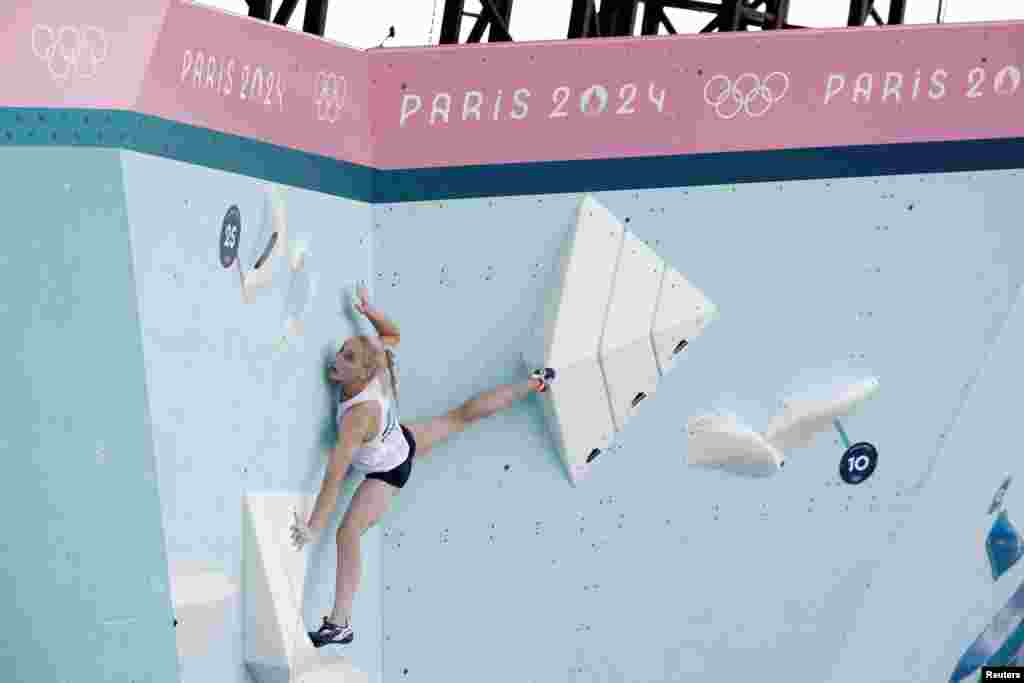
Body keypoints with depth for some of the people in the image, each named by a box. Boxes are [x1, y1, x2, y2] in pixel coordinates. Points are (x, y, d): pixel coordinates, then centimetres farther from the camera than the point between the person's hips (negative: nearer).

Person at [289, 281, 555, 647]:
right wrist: (369, 310, -22)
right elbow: (393, 334, -3)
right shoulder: (377, 369, -26)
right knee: (464, 415, 25)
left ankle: (339, 625, -16)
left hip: (387, 474, -7)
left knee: (347, 533, -15)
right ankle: (536, 382, 43)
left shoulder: (359, 414, -44)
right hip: (404, 442, 8)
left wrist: (313, 528, -41)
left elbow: (335, 475, -44)